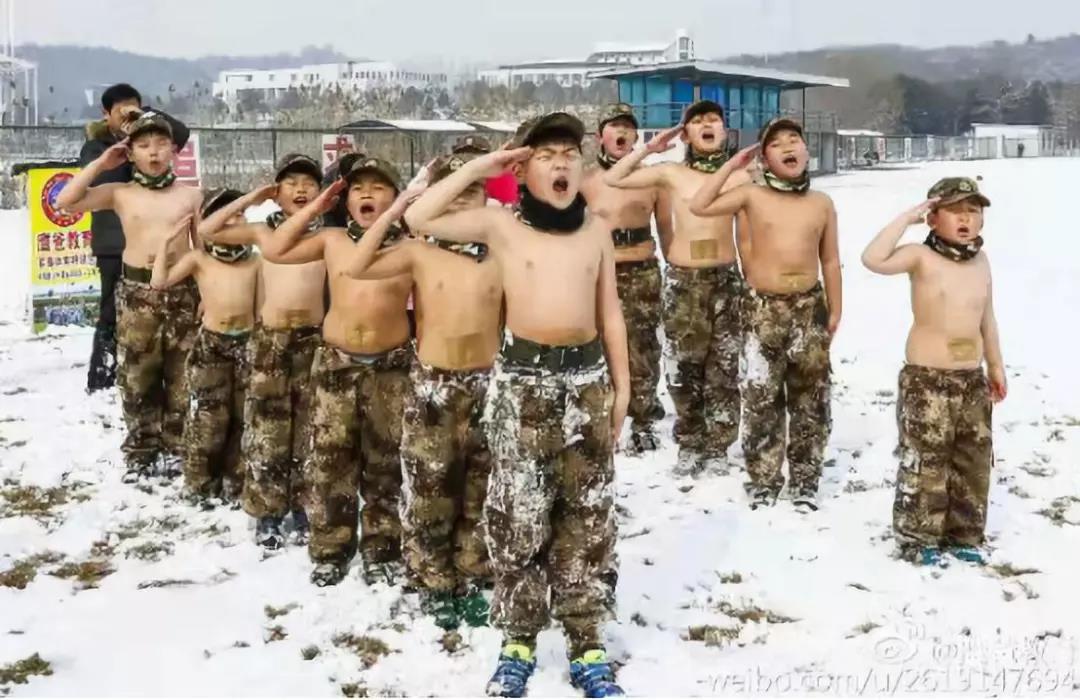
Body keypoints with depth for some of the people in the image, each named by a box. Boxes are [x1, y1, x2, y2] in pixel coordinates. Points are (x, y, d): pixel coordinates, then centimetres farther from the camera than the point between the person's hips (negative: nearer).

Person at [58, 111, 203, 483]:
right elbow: (65, 202, -8)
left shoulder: (191, 195, 4)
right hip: (136, 291, 0)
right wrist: (101, 163, -5)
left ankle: (175, 448, 19)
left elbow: (203, 248, 7)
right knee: (137, 376, 4)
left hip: (181, 290, 0)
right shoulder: (120, 194, 2)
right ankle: (141, 452, 16)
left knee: (180, 376, 6)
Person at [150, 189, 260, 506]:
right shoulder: (198, 258, 3)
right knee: (208, 418, -1)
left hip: (247, 341, 2)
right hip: (211, 343, -2)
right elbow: (159, 282, -8)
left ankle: (236, 483, 20)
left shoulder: (254, 260, 8)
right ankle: (201, 484, 12)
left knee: (244, 417, 8)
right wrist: (167, 240, -5)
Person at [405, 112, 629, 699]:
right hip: (522, 377, -2)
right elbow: (418, 219, -10)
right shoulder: (501, 224, -1)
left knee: (587, 515, 6)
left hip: (586, 375, 3)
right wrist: (477, 168, -8)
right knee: (519, 515, 0)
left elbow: (610, 312, 12)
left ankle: (587, 647, 15)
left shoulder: (597, 229, 8)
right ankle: (518, 643, 15)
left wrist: (621, 383, 10)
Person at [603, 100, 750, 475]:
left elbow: (746, 237, 6)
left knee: (723, 367, 4)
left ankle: (717, 447, 14)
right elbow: (611, 179, -1)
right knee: (683, 367, 5)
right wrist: (649, 148, -3)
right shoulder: (670, 173, 1)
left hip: (725, 279, 0)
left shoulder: (738, 176, 2)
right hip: (682, 281, 0)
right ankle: (689, 445, 18)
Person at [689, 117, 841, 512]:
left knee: (808, 397, 8)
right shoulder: (752, 196, 0)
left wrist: (834, 310, 7)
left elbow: (830, 261, 9)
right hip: (763, 307, -2)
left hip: (809, 306, 2)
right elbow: (699, 207, -8)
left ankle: (804, 482, 18)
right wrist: (732, 166, -5)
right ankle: (764, 482, 13)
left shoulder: (822, 203, 5)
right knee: (761, 399, 1)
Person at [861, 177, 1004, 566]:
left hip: (972, 379, 6)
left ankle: (964, 536, 26)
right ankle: (918, 538, 11)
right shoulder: (922, 257, -10)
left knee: (974, 462, 12)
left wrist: (996, 365, 19)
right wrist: (907, 218, -23)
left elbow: (987, 318, 17)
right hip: (926, 378, -6)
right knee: (924, 462, -1)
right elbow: (873, 259, -28)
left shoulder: (981, 261, 8)